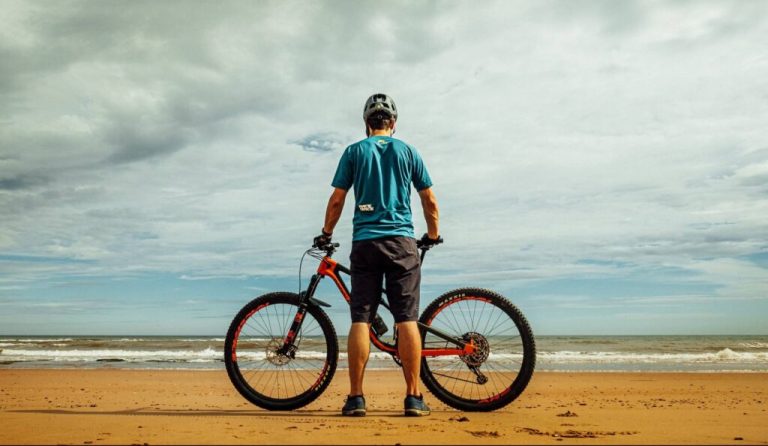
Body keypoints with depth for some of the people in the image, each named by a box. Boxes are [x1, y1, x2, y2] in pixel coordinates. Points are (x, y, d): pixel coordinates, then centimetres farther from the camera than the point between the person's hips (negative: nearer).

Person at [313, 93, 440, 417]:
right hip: (402, 241, 0)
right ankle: (413, 397, 0)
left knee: (360, 320, 0)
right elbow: (430, 201, 10)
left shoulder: (354, 151, 8)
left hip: (364, 242, 0)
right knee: (407, 319, -1)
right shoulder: (407, 151, 10)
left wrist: (326, 234, 18)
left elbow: (336, 200, 4)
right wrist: (433, 236, 24)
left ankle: (355, 398, 0)